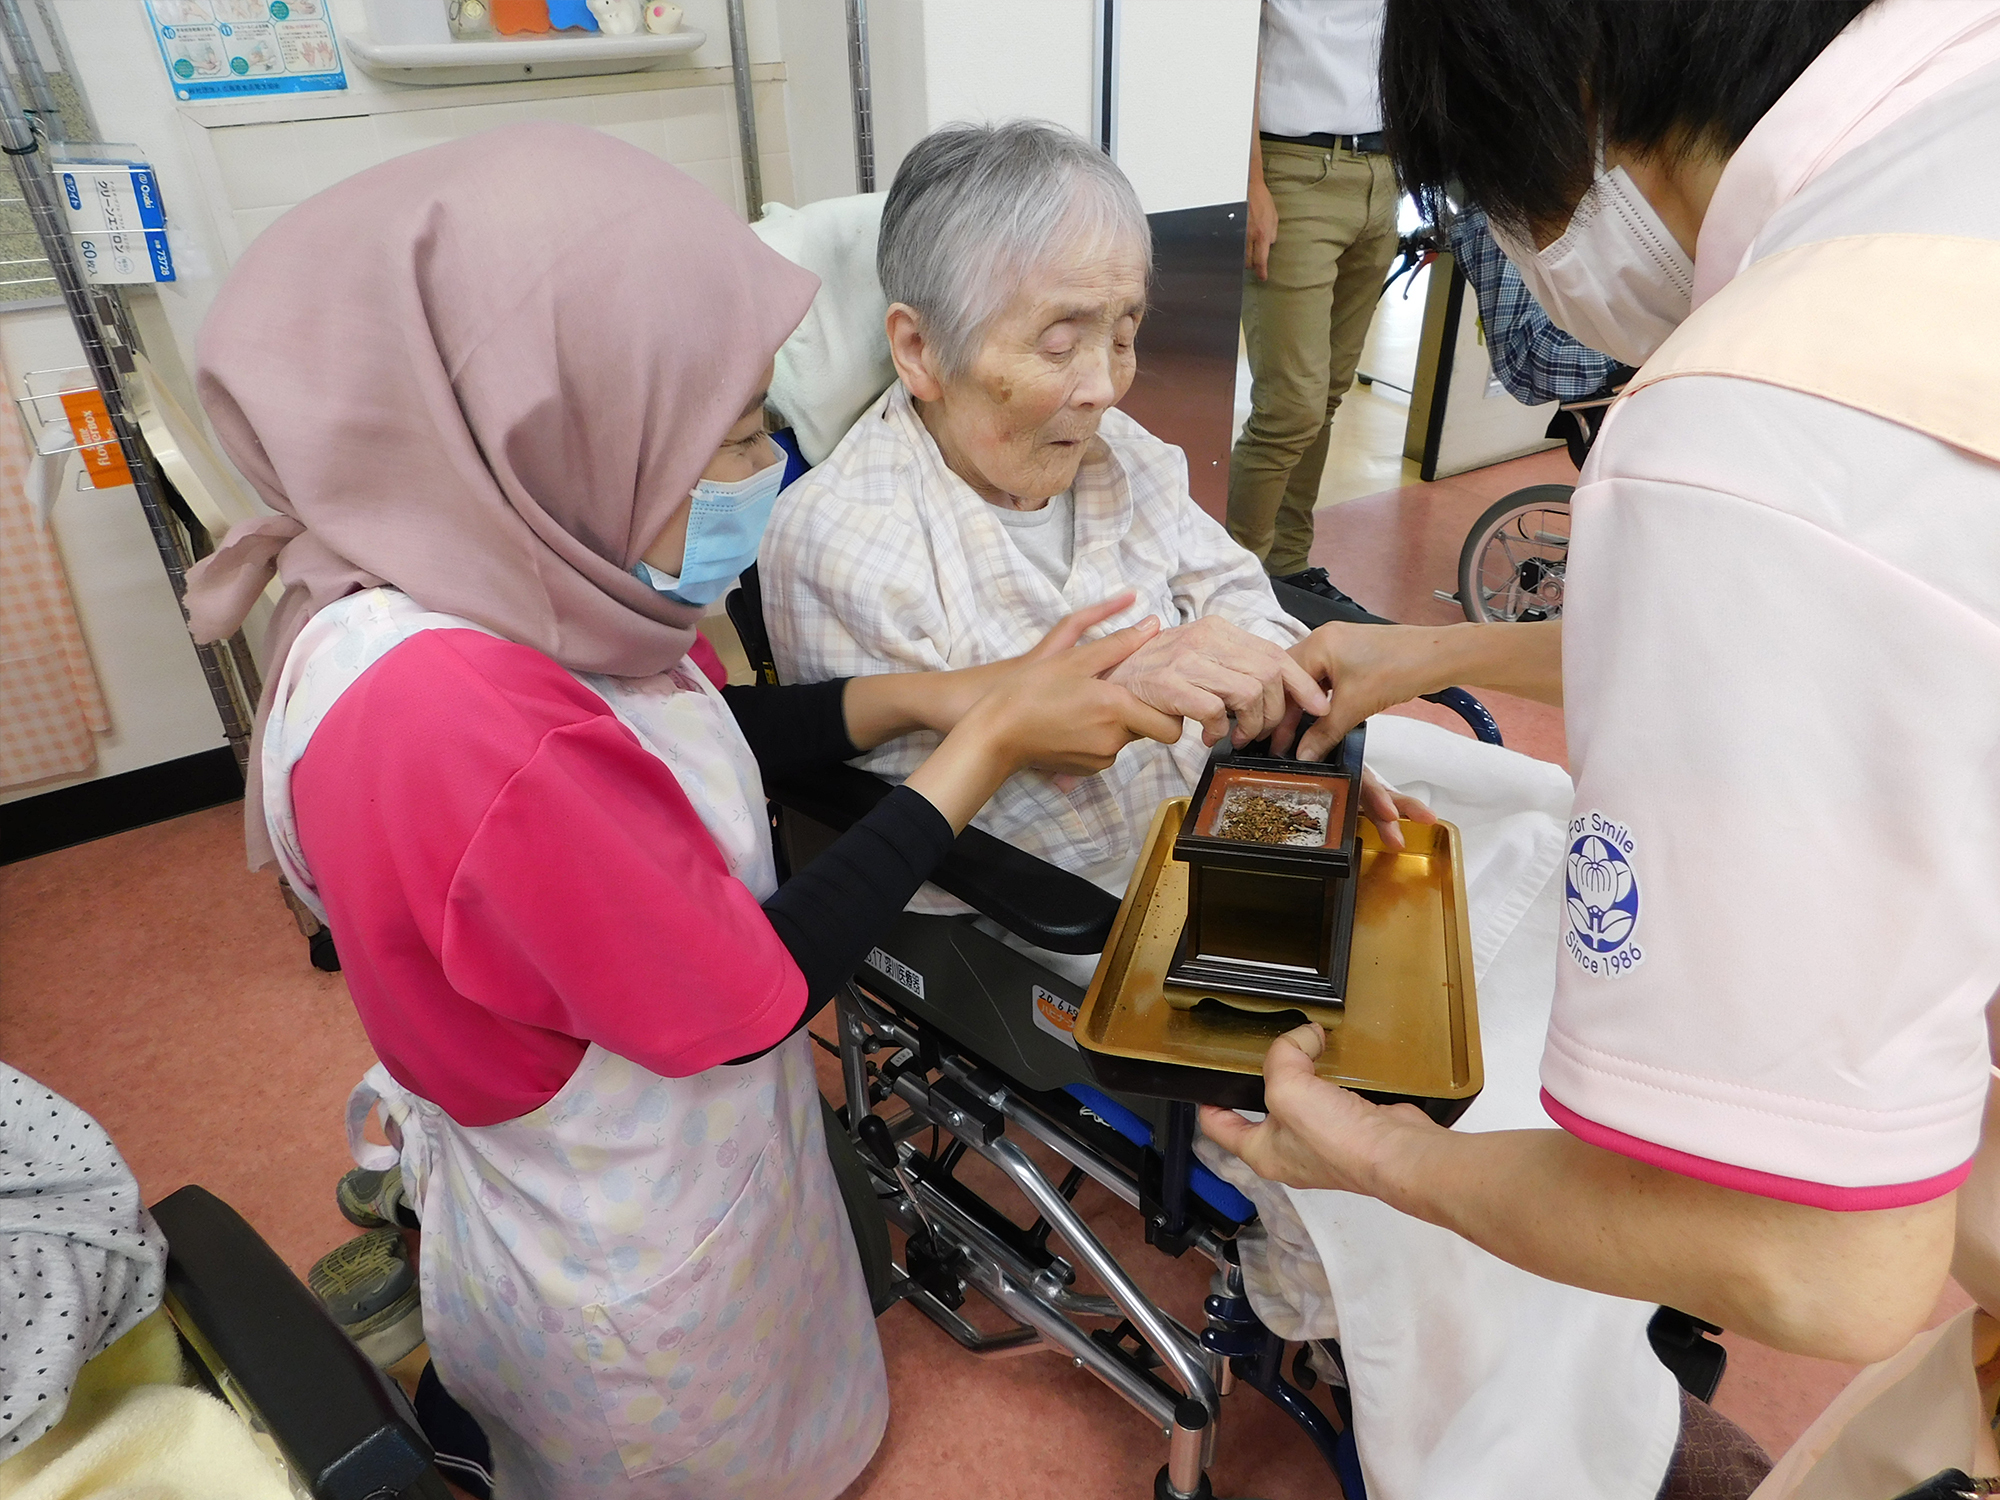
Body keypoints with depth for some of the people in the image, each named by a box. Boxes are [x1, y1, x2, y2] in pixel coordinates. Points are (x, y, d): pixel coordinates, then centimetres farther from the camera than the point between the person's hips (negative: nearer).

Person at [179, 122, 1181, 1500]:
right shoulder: (462, 726, -40)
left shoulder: (496, 573, -14)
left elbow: (687, 742, 1)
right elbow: (750, 995, -29)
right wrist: (988, 745, -23)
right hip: (628, 1266, -6)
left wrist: (926, 698, -11)